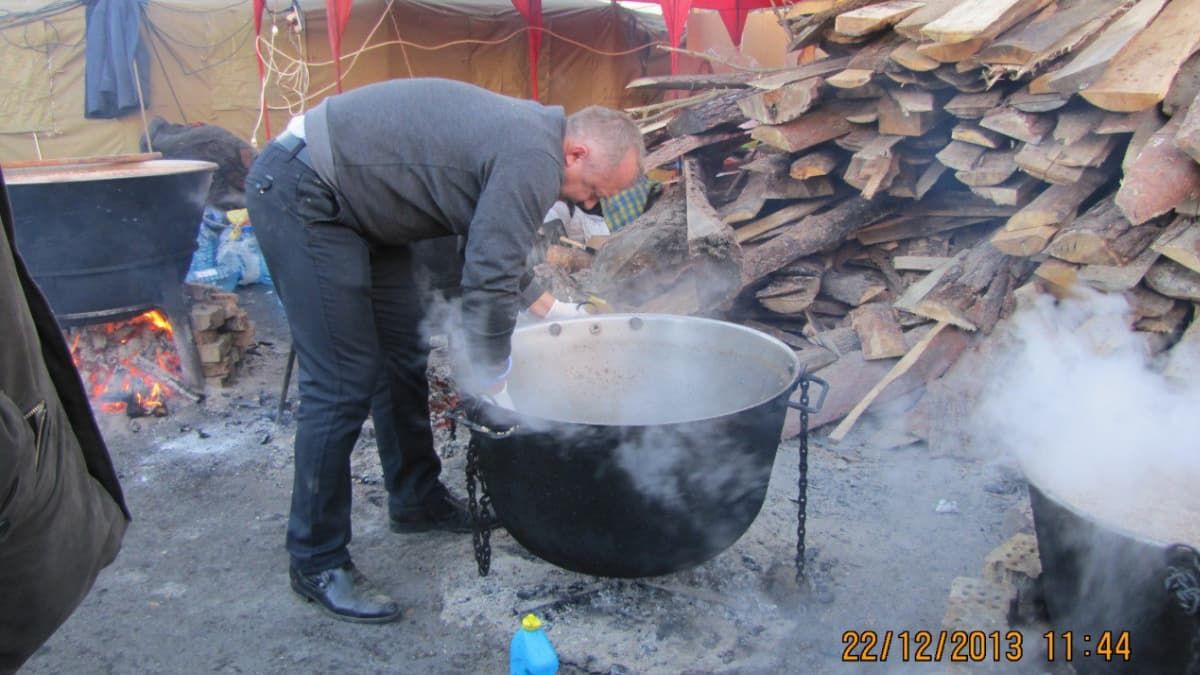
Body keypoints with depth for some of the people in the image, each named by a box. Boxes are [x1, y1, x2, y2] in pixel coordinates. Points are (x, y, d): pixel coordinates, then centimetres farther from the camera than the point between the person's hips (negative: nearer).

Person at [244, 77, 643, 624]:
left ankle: (417, 501, 30)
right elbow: (489, 282, -22)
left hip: (351, 203, 11)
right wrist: (491, 379, -11)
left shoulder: (525, 133, 10)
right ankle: (317, 562, 3)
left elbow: (493, 251, 22)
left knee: (404, 354, 14)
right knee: (345, 384, -10)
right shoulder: (533, 160, -21)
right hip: (300, 195, -11)